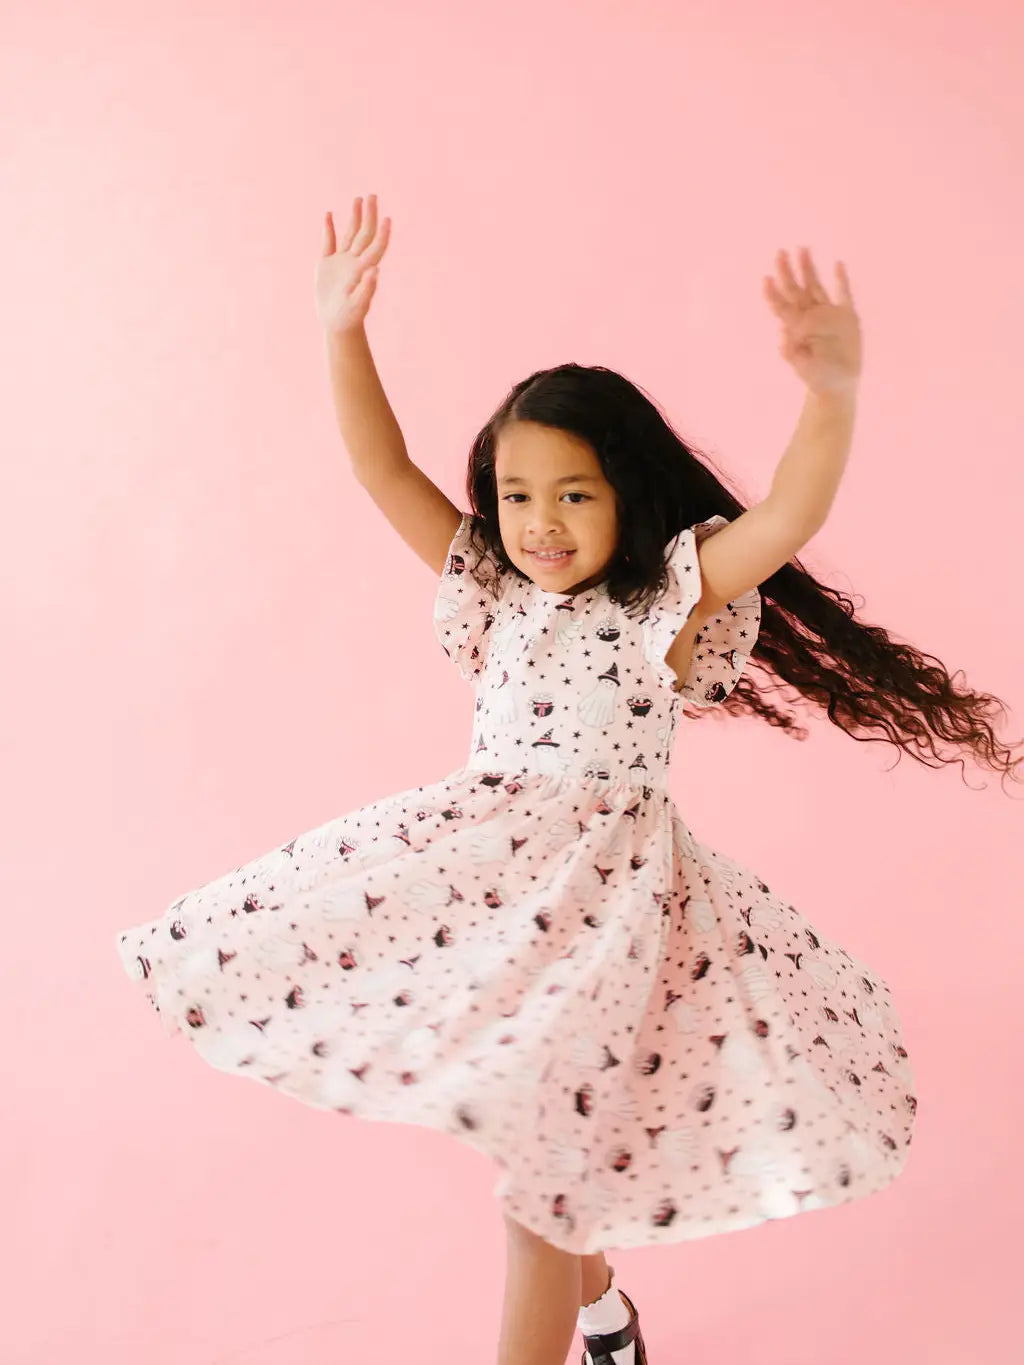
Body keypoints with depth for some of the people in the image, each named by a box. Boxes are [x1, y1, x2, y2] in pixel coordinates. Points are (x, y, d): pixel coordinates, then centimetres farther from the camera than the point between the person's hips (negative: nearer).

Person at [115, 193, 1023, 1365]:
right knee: (529, 1125, 18)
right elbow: (386, 473, 0)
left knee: (544, 1143, -3)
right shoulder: (493, 589, 4)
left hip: (605, 889, -5)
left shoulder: (672, 600, -10)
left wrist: (834, 394, -45)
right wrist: (343, 334, -12)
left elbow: (785, 519, -27)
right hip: (478, 868, 6)